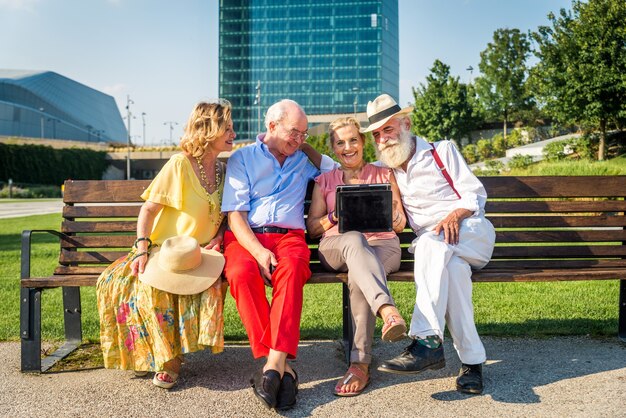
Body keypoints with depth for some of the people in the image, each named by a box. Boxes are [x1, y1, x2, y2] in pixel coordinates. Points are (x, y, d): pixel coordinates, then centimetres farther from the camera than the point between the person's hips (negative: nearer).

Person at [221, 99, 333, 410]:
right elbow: (235, 214, 1)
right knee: (241, 273, -35)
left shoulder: (304, 161, 22)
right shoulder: (242, 158, 13)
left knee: (292, 269, -35)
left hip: (288, 236, 2)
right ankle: (282, 368, -33)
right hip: (246, 237, -1)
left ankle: (274, 362, -41)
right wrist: (259, 251, -16)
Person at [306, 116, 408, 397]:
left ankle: (360, 363, -36)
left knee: (358, 275, -37)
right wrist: (335, 217, -5)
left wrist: (391, 216, -9)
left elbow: (400, 225, 16)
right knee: (354, 239, -39)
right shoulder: (324, 181, 23)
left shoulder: (384, 175, 21)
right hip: (336, 246, 0)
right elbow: (312, 228, 15)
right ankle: (388, 311, -59)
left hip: (382, 245, 0)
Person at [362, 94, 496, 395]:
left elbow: (474, 193, 1)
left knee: (431, 243, -36)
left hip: (471, 230, -2)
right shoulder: (388, 172, 20)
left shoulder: (441, 150, 10)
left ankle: (427, 341, -45)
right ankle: (472, 360, -33)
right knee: (454, 268, -34)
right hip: (434, 248, 3)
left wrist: (455, 215, -20)